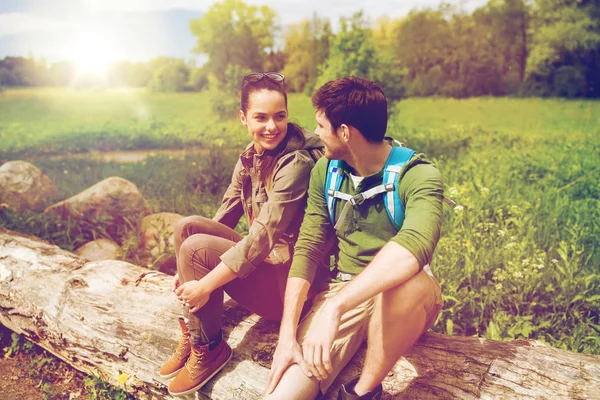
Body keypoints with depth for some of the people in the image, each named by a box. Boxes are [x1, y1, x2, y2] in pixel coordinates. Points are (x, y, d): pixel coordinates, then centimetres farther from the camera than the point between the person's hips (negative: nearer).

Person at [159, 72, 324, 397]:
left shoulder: (295, 164, -21)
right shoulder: (250, 157, 4)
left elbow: (263, 237, -25)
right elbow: (225, 216, 8)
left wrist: (205, 284, -21)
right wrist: (187, 271, 1)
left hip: (289, 276, -8)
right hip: (262, 258, 8)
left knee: (196, 247, -21)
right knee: (187, 226, -6)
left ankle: (209, 349, 0)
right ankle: (191, 336, 3)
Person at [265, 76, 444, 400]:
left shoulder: (418, 176, -17)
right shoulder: (325, 171, 0)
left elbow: (416, 243, -37)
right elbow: (308, 248, -2)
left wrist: (335, 307, -45)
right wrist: (287, 334, -11)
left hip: (403, 300, -2)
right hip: (341, 291, 2)